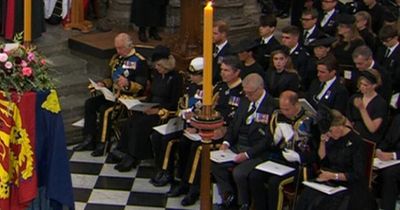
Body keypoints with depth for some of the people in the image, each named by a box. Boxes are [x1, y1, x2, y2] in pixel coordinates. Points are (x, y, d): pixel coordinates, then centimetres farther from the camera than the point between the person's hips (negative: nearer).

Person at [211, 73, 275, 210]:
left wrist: (247, 154, -22)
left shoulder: (271, 106, -15)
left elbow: (268, 140, -18)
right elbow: (234, 124, 18)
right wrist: (226, 142, 0)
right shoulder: (244, 101, 11)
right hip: (238, 146, 8)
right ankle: (229, 197, 5)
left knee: (238, 172, -28)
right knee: (214, 163, -9)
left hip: (258, 152, -8)